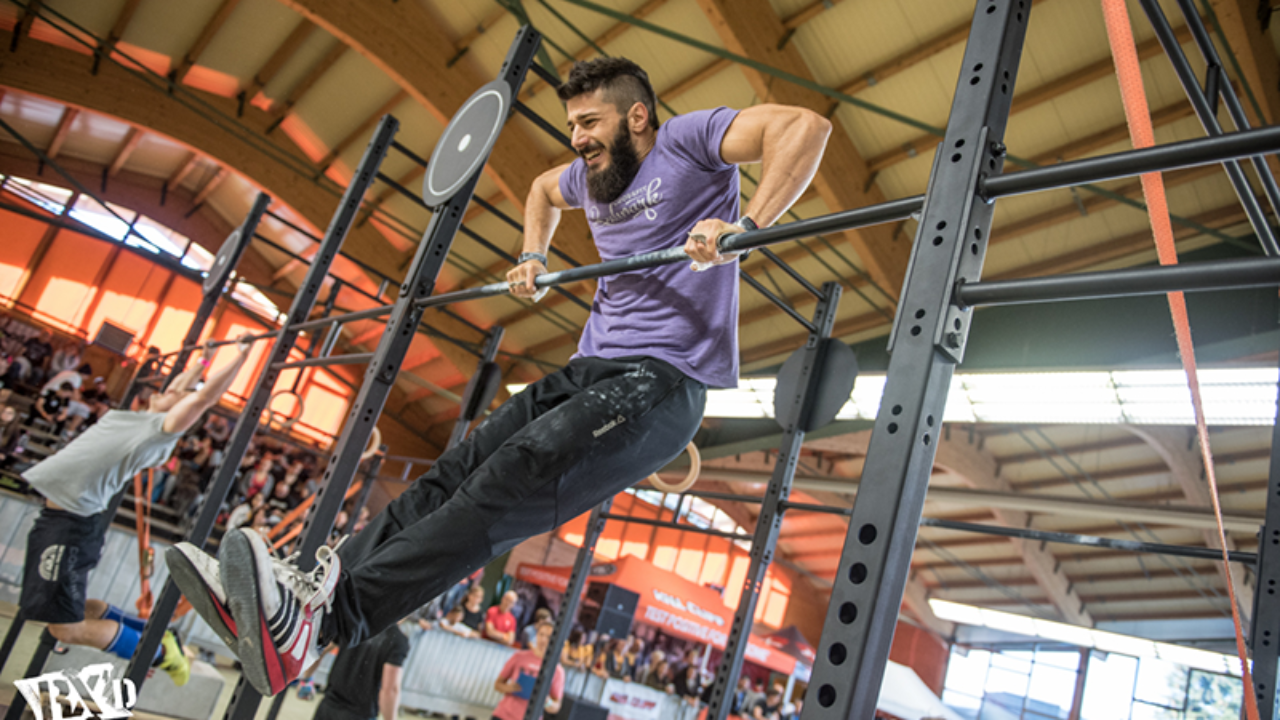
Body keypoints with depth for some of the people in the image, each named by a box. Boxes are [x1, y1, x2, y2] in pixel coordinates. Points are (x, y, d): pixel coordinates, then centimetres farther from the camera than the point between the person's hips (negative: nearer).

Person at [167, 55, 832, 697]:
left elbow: (805, 125, -15)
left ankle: (324, 617, -35)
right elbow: (543, 188, 42)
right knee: (457, 470, -8)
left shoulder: (685, 142, -2)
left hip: (662, 383, -8)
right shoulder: (591, 176, 20)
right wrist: (533, 260, 26)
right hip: (589, 370, 8)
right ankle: (308, 586, -13)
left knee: (513, 480, -27)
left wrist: (747, 227, -28)